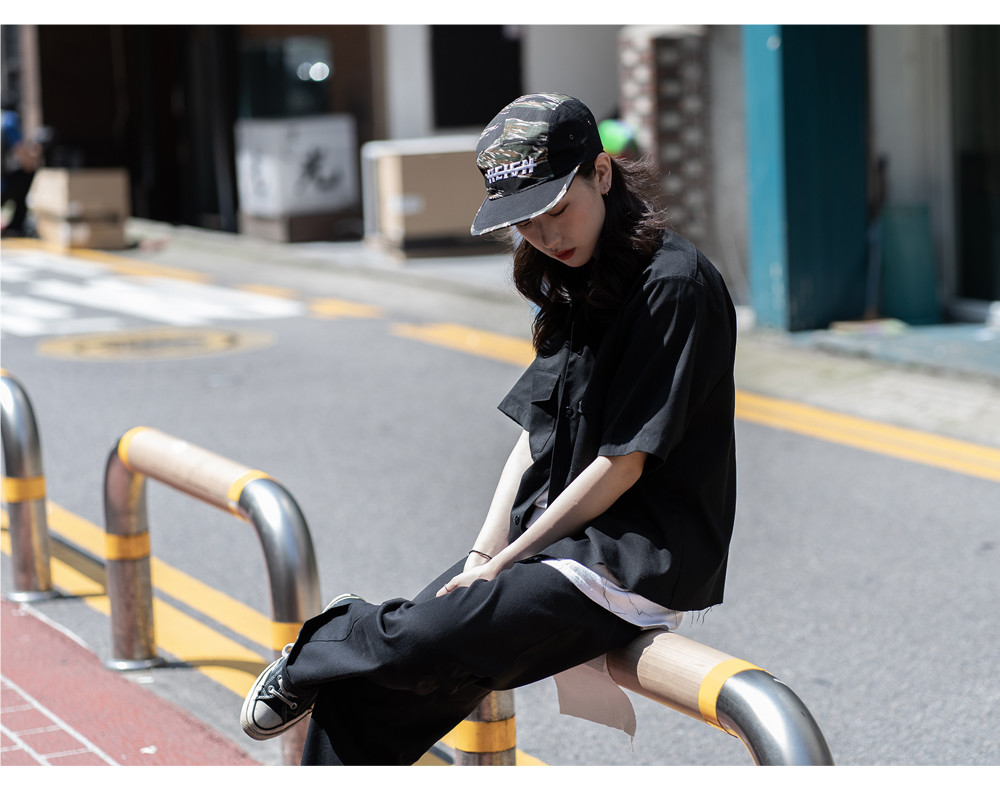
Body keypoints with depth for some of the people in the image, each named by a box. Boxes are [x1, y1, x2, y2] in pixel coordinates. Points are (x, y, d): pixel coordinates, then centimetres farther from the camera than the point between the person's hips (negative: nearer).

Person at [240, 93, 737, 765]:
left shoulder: (674, 286, -14)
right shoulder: (575, 284, 14)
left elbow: (623, 463, -15)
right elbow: (536, 437, 12)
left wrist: (508, 561, -11)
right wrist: (484, 557, -1)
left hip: (638, 558, -8)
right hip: (558, 541, 8)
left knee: (426, 645, -27)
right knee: (357, 697, -4)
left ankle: (321, 652, 4)